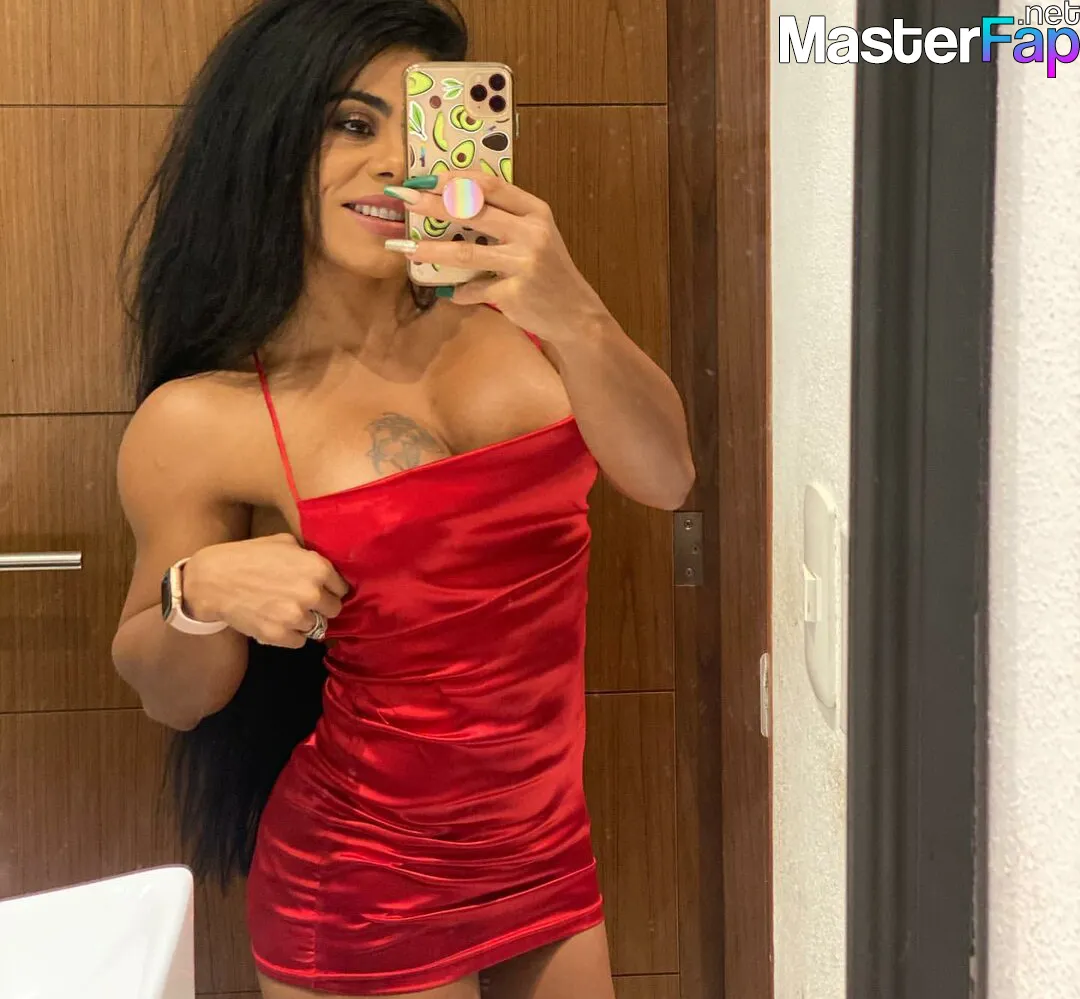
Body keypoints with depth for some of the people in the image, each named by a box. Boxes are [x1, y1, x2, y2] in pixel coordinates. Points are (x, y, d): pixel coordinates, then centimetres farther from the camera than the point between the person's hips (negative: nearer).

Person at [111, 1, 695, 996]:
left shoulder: (503, 310, -5)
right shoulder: (203, 418, -13)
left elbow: (664, 477, -15)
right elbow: (175, 695, -2)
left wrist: (573, 318, -31)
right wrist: (200, 593, -23)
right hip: (367, 887, -4)